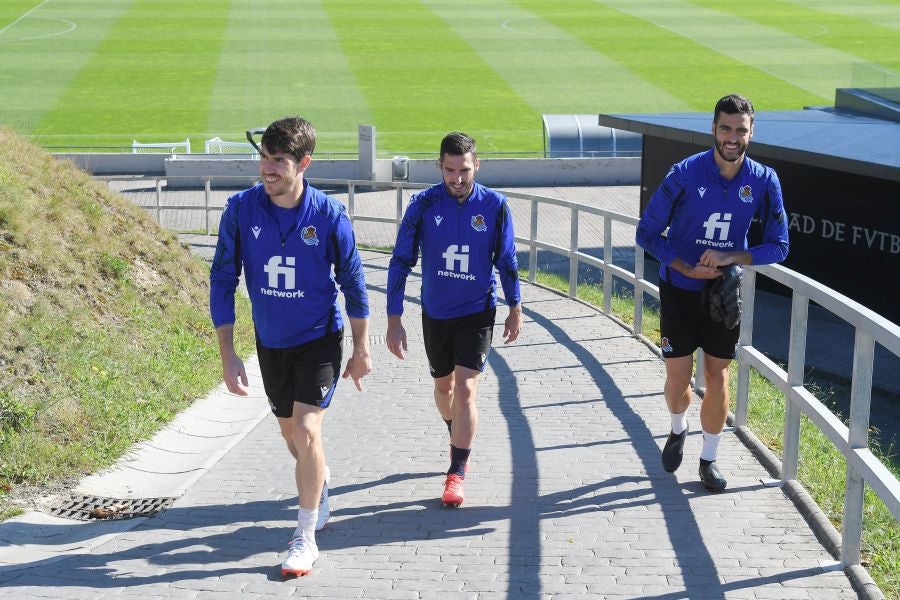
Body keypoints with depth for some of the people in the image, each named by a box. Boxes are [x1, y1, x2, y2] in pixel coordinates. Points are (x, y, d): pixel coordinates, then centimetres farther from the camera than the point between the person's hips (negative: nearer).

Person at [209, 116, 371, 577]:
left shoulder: (328, 215, -17)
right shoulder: (240, 210, -14)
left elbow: (352, 283, -5)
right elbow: (222, 282, -7)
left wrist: (361, 349, 0)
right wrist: (227, 355, -10)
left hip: (320, 339, -3)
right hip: (270, 343, 3)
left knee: (306, 430, -16)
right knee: (290, 432, 18)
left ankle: (306, 538, -1)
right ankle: (320, 481, 51)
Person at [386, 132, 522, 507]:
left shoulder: (495, 205, -11)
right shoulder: (423, 205, -12)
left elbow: (506, 261, 2)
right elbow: (401, 262, -9)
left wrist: (515, 309, 8)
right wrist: (394, 319, -13)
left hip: (477, 312, -2)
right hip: (435, 313, 2)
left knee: (465, 391, -13)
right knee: (443, 386, 19)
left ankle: (457, 473, -3)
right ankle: (459, 439, 47)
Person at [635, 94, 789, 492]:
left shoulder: (763, 181, -9)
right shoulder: (685, 174, -15)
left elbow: (778, 246, -3)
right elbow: (647, 232, -9)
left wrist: (731, 257, -19)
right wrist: (689, 268, -20)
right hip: (680, 290, -1)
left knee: (717, 377, 6)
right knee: (678, 376, 4)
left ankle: (709, 459, 22)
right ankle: (678, 429, 37)